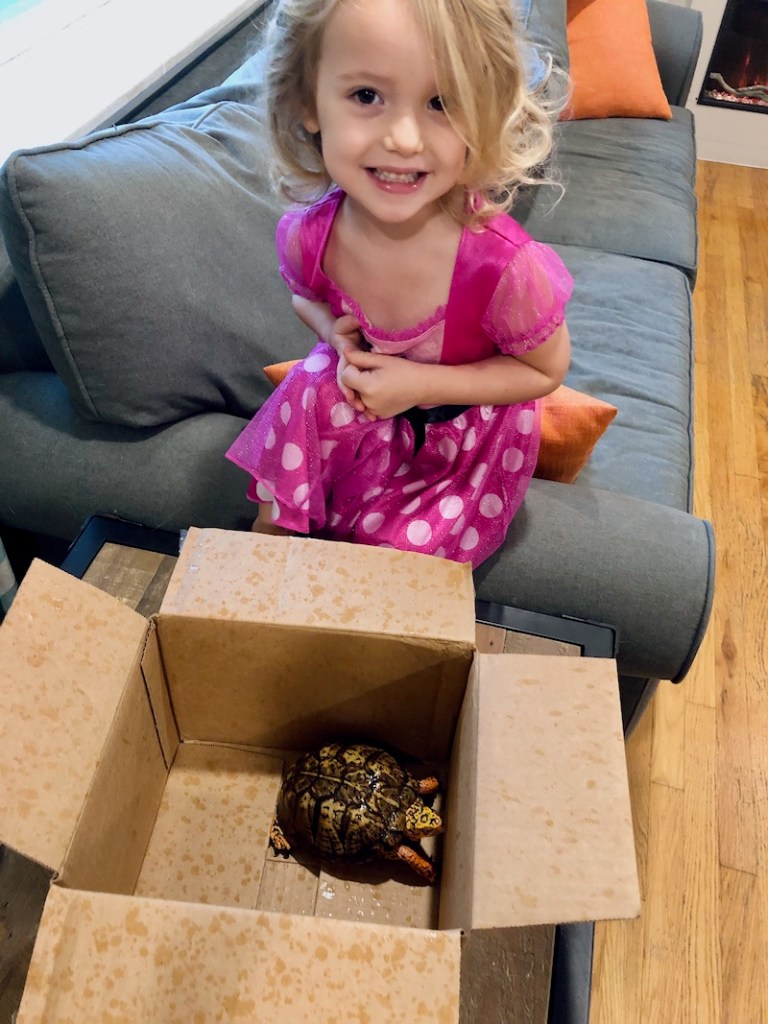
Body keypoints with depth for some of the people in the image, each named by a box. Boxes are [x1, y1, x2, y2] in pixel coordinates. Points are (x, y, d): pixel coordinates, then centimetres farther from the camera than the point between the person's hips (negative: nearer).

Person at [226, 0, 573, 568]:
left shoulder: (506, 265, -34)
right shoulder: (306, 235, -21)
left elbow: (546, 369, -15)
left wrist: (423, 383, -26)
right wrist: (335, 332, -19)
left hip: (468, 433, -2)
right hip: (365, 395, 2)